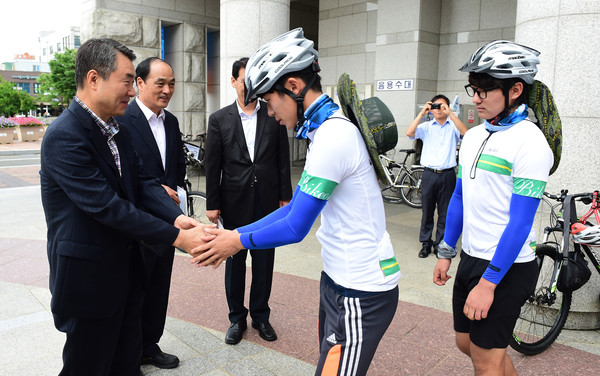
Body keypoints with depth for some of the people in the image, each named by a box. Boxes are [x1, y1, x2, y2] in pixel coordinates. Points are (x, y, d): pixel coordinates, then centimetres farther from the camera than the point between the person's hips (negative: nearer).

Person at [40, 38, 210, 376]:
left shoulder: (117, 129, 6)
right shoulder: (65, 137, -23)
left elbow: (142, 182, 1)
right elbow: (107, 206, -28)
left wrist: (177, 217, -18)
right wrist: (177, 237, -27)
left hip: (126, 268, 8)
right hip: (88, 275, -8)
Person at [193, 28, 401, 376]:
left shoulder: (334, 135, -22)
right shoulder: (328, 128, 9)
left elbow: (296, 228, -20)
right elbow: (295, 207, 10)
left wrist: (239, 241, -5)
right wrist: (235, 233, 7)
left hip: (361, 294, -9)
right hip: (341, 279, 9)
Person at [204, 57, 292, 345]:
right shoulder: (219, 120, 1)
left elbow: (283, 160, 4)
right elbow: (212, 166, 0)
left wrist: (285, 197, 1)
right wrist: (212, 204, -2)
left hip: (267, 202, 1)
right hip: (235, 202, 0)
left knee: (264, 262, 11)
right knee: (235, 261, 10)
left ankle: (260, 316, 29)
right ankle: (237, 318, 28)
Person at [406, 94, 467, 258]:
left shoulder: (453, 126, 6)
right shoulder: (426, 126, 8)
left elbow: (465, 133, -15)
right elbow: (409, 133, -9)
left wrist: (450, 114, -17)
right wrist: (422, 112, -9)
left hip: (447, 175, 0)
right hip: (429, 174, 1)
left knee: (445, 213, 7)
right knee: (427, 211, 8)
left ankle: (440, 244, 20)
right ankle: (426, 243, 20)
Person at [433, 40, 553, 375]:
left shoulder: (529, 142, -17)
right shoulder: (474, 136, 8)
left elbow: (520, 222, -20)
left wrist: (488, 283, -20)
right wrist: (446, 253, 15)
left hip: (506, 267, -8)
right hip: (471, 258, 8)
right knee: (467, 342, 19)